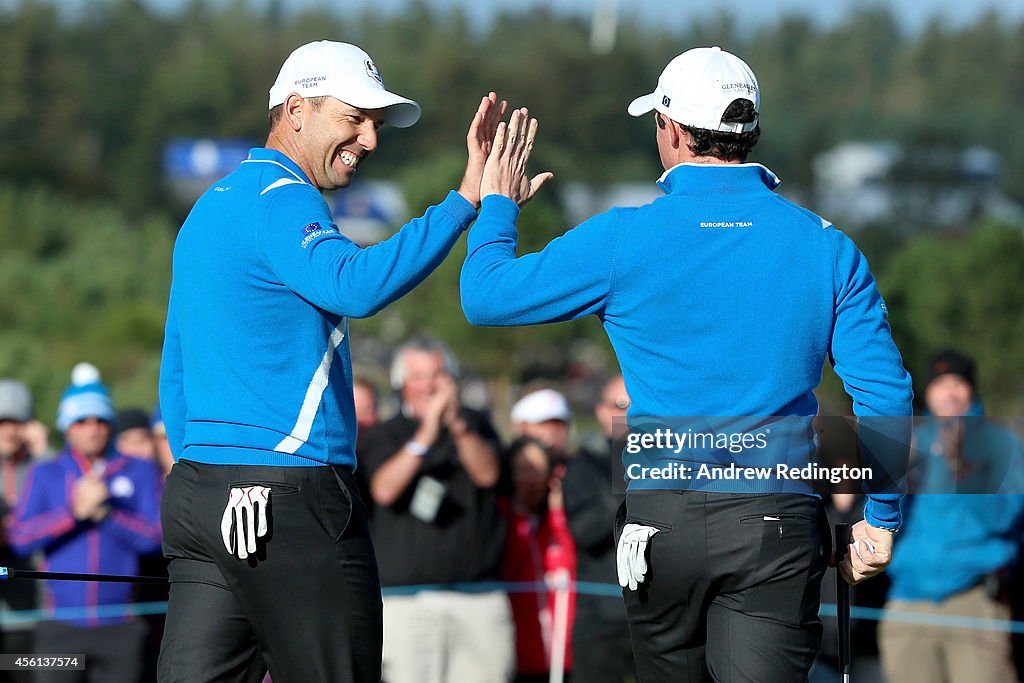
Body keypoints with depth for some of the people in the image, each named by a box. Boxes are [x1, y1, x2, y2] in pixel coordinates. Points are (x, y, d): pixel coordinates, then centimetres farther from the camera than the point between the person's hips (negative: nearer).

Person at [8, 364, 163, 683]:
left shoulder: (140, 473, 10)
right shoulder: (44, 474, 11)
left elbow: (155, 536, -1)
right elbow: (20, 537, -2)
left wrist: (105, 513, -12)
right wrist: (75, 511, -13)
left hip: (120, 628, 0)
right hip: (61, 629, 0)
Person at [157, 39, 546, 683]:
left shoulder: (211, 207, 21)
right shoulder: (282, 201, -10)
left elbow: (176, 376, 24)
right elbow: (354, 285, -31)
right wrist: (466, 201, -30)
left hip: (199, 489, 9)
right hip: (291, 500, -9)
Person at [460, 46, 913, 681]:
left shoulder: (624, 239, -4)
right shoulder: (826, 247, 2)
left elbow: (486, 295, 4)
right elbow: (885, 394, 0)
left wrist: (496, 201, 22)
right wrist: (881, 516, 11)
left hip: (663, 514, 0)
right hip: (779, 526, 0)